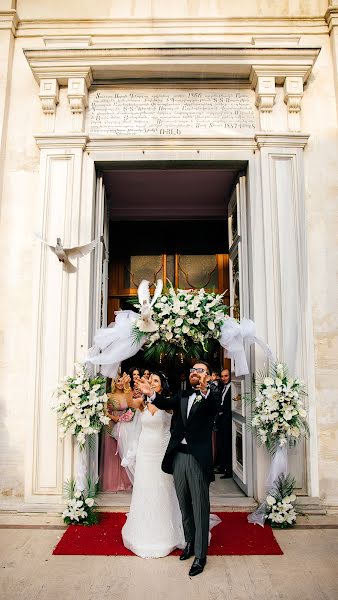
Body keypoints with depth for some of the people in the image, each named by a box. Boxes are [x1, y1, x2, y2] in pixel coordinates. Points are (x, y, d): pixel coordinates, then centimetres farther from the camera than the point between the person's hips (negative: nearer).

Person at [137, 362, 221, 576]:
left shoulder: (212, 396, -2)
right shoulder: (182, 396, 11)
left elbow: (214, 404, -25)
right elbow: (166, 403, -6)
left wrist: (205, 391, -47)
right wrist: (152, 394, -26)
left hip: (198, 458, -5)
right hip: (178, 456, 5)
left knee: (200, 508, 5)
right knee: (184, 506, 18)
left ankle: (200, 555, 19)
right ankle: (190, 543, 37)